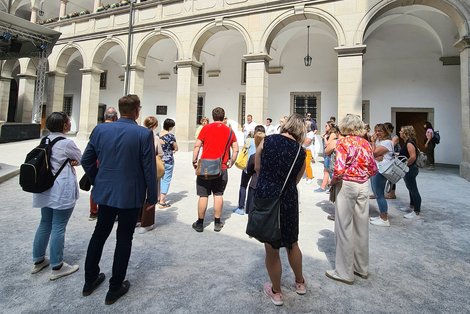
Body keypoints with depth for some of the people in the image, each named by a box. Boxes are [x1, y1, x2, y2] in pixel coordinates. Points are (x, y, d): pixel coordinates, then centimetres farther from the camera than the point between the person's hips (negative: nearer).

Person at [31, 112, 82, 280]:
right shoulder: (66, 143, -16)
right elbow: (82, 160, -5)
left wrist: (69, 161, -3)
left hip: (45, 189, 9)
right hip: (62, 192, -8)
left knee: (45, 224, 19)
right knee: (58, 228, 1)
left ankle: (38, 261, 32)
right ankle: (57, 267, 13)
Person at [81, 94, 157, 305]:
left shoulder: (100, 129, -1)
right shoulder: (144, 134, -15)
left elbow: (86, 160, 5)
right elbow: (149, 168, -14)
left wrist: (98, 182, 18)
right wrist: (152, 197, -3)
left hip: (105, 192, 5)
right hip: (131, 195, -4)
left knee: (99, 234, 21)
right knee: (124, 239, 10)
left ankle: (90, 280, 37)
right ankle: (115, 288, 23)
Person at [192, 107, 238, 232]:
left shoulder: (206, 128, 0)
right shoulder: (229, 131, 6)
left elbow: (197, 146, -5)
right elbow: (236, 149, 5)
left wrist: (194, 161, 3)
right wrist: (231, 162, 15)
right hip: (222, 168, 2)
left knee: (203, 195, 5)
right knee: (218, 195, 11)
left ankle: (200, 223, 15)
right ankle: (217, 223, 18)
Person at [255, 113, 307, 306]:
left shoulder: (267, 141, -5)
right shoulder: (301, 152, -2)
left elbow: (257, 168, 5)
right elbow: (296, 180, 2)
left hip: (265, 197, -1)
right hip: (288, 200, 2)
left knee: (271, 248, 15)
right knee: (292, 244, 25)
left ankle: (276, 292, 34)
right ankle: (300, 283, 47)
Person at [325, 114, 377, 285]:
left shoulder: (343, 141, -10)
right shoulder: (366, 143, 8)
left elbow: (339, 168, -21)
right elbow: (373, 169, 9)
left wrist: (332, 181, -4)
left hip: (347, 185, -6)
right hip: (364, 186, 7)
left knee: (344, 228, 3)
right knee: (361, 227, 16)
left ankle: (344, 272, 15)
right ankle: (362, 268, 31)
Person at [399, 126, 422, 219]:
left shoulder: (409, 143, -20)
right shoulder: (407, 143, 10)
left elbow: (413, 157, -28)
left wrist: (405, 165, -19)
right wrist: (398, 155, 8)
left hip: (410, 170, -11)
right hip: (409, 170, 11)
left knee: (413, 190, -3)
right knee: (411, 189, 21)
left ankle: (416, 212, 5)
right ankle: (412, 206, 37)